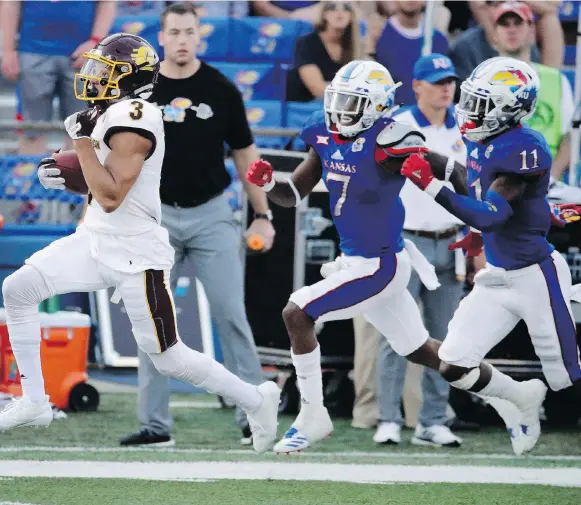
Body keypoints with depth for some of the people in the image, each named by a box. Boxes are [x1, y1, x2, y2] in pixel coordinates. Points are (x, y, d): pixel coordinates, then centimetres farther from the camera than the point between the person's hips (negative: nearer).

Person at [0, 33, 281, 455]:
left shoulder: (133, 120, -22)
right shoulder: (113, 113, 7)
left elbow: (111, 197, -26)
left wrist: (83, 139, -23)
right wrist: (67, 176, 6)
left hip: (135, 257, -9)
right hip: (98, 243, 9)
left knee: (169, 358, -3)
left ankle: (256, 400, 16)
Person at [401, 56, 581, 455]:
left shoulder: (525, 149, -24)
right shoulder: (480, 143, 2)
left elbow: (489, 216, -32)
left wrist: (431, 185, -37)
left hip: (535, 275, -8)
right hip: (497, 278, 8)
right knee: (455, 367, 3)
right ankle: (522, 399, 27)